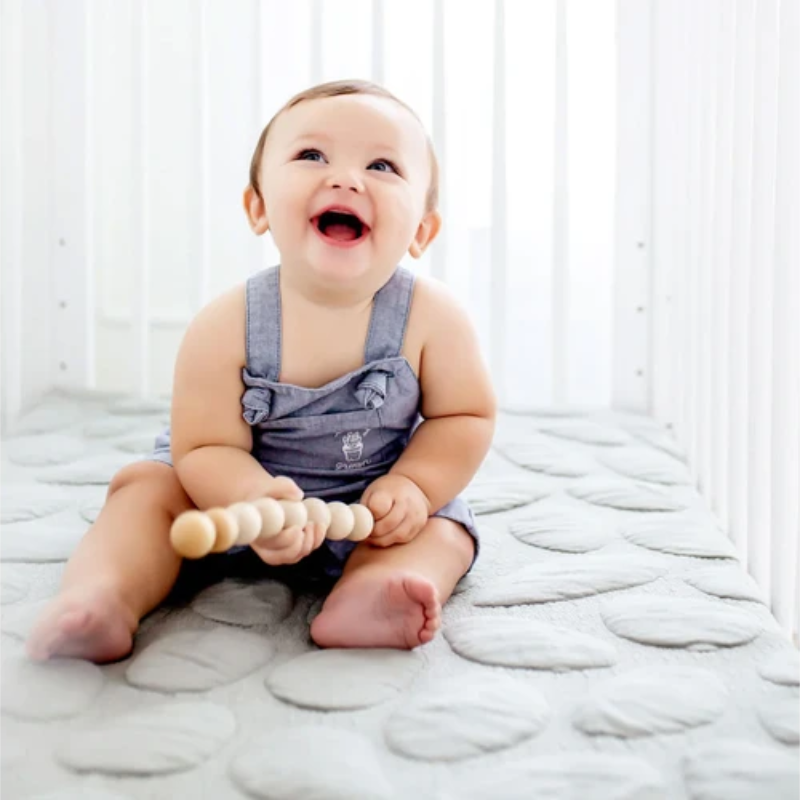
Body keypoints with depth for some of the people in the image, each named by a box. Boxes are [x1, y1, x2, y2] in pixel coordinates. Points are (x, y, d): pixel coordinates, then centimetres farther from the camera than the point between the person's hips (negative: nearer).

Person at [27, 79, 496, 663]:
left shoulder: (431, 316, -22)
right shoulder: (226, 327, -24)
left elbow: (467, 415, -9)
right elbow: (205, 446, -22)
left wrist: (412, 485, -25)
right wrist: (258, 499, -42)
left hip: (371, 501, 1)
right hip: (238, 485, 0)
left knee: (440, 528, -20)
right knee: (149, 487, -15)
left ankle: (364, 594, -43)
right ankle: (102, 594, -33)